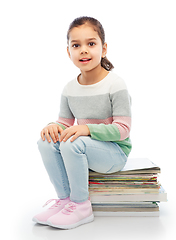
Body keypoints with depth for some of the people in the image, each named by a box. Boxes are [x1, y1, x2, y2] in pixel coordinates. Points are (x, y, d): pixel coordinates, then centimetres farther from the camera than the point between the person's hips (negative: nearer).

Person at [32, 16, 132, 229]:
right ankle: (64, 198, -5)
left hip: (116, 152, -6)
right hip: (84, 150, 6)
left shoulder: (115, 84, -15)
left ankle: (81, 205, -13)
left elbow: (122, 129, -18)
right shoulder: (69, 89, 2)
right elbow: (65, 123, 8)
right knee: (47, 141, -16)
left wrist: (87, 128, -31)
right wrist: (54, 126, -17)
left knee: (73, 143, -31)